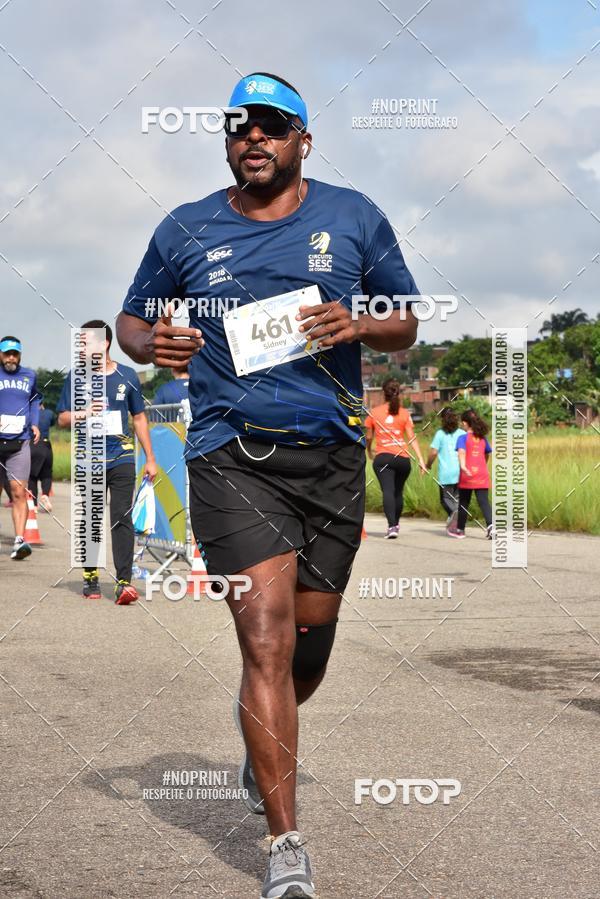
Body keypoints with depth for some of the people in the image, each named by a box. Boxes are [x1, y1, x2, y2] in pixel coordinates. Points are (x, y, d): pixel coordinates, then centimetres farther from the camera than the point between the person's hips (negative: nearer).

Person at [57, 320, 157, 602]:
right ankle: (90, 578, 20)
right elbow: (62, 419, 7)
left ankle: (124, 582, -13)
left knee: (122, 518, -9)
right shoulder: (76, 377, 5)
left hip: (121, 459, 0)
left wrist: (150, 459, 13)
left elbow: (139, 418, 15)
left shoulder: (127, 377, 7)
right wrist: (83, 413, -15)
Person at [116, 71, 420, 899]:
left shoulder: (354, 217, 8)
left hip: (333, 454, 2)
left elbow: (408, 324, 13)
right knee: (268, 638, -13)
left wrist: (359, 326, -10)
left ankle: (260, 730, 47)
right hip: (232, 453, -2)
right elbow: (131, 318, 18)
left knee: (311, 638, 11)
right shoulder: (185, 231, 8)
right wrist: (150, 343, -6)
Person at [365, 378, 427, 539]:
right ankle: (396, 524, 34)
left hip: (382, 458, -2)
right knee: (398, 492, 19)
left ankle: (392, 526, -30)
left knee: (388, 491, -13)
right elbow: (412, 438, -1)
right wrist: (420, 459, -1)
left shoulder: (374, 412, 4)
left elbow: (369, 437, 14)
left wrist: (369, 451, 33)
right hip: (403, 458, 2)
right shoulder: (404, 413, 4)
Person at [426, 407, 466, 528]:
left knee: (446, 498, 5)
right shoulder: (463, 433, 6)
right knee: (457, 498, 14)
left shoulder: (440, 434, -2)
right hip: (460, 472, 3)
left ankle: (453, 512, -25)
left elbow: (433, 452, -8)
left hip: (446, 474, -3)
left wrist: (428, 465, 8)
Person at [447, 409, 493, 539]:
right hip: (482, 475, 3)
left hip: (467, 475, -3)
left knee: (463, 503, 11)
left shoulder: (463, 438, -4)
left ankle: (460, 529, 24)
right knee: (484, 502, -3)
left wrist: (463, 466, -36)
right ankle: (490, 525, -24)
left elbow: (461, 452, -22)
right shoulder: (482, 438, 12)